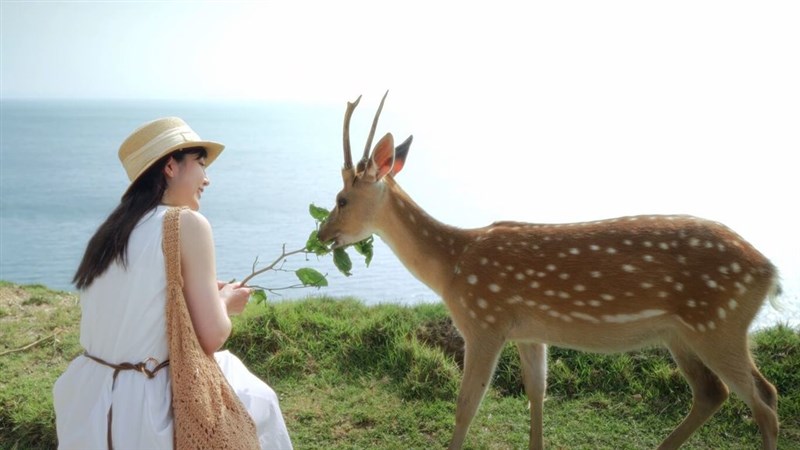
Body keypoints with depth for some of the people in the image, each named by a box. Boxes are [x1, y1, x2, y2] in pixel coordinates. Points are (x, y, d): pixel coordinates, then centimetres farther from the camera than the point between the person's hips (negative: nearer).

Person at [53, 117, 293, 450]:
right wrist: (224, 302, 6)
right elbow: (211, 337, -16)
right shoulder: (188, 223, -13)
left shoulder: (111, 228, 7)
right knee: (257, 400, 20)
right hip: (147, 412, -7)